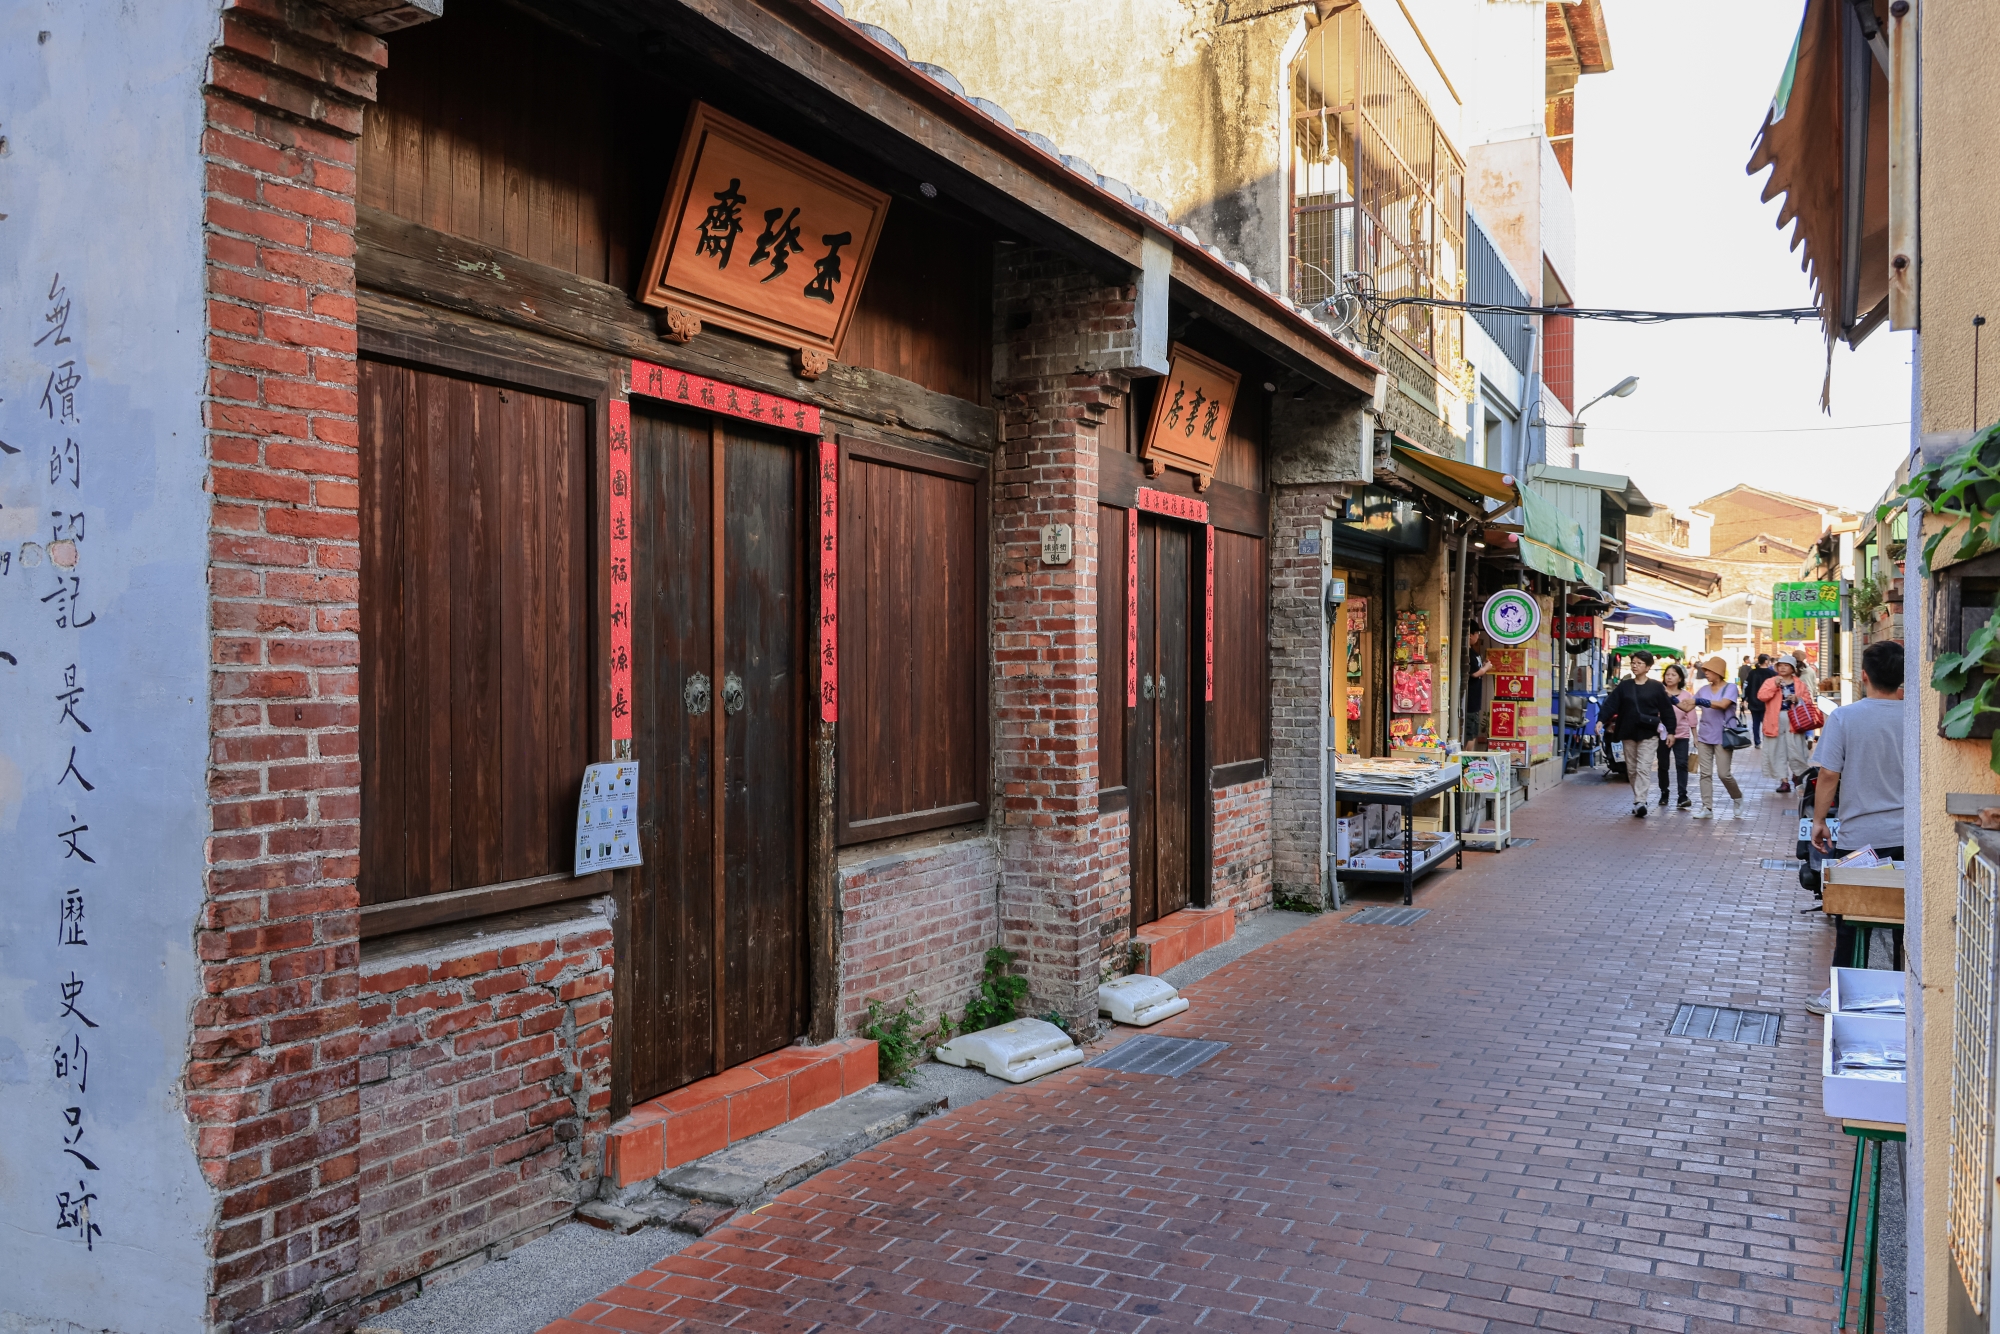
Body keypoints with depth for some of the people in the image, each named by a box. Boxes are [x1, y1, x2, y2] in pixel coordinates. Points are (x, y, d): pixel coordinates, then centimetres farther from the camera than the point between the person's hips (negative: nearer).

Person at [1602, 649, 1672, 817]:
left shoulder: (1656, 687, 0)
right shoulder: (1624, 686, 6)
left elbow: (1666, 710, 2)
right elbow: (1611, 705, 1)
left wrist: (1670, 732, -1)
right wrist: (1602, 721, -13)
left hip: (1648, 734, -4)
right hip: (1628, 733, 4)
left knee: (1643, 768, -12)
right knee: (1631, 769, 9)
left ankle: (1639, 802, -19)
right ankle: (1639, 800, 20)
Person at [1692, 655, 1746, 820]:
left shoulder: (1730, 688, -6)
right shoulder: (1703, 689, 7)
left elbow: (1722, 704, -24)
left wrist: (1699, 701, -30)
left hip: (1722, 737, -4)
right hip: (1704, 737, 5)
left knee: (1724, 774, -3)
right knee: (1705, 773, 1)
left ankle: (1737, 798, 23)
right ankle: (1707, 807, 3)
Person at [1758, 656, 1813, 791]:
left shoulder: (1800, 684, 9)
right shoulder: (1770, 681, 6)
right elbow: (1761, 696, -9)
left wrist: (1798, 699, -12)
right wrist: (1775, 685, -18)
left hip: (1794, 721, 0)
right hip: (1775, 722, 0)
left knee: (1796, 750, 1)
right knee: (1778, 752, 1)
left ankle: (1798, 776, 25)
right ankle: (1784, 781, 6)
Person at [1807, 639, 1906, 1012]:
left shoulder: (1844, 717, -11)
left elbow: (1829, 775, -11)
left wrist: (1819, 820, -1)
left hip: (1858, 837, -2)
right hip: (1906, 839, 2)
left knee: (1850, 920, 8)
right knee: (1900, 921, 12)